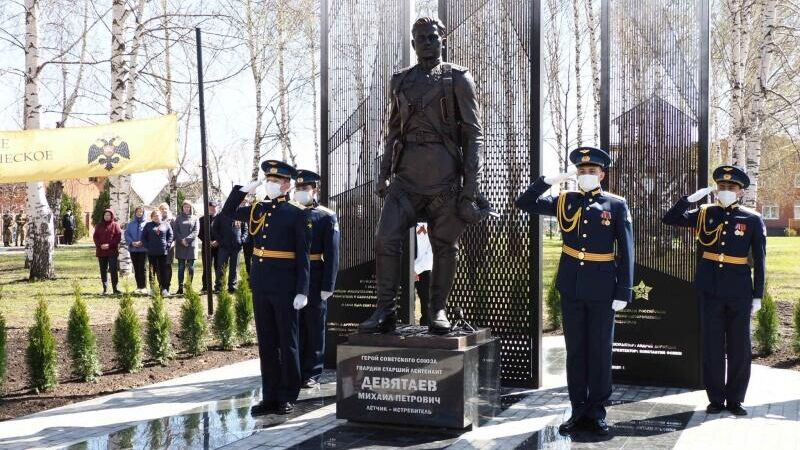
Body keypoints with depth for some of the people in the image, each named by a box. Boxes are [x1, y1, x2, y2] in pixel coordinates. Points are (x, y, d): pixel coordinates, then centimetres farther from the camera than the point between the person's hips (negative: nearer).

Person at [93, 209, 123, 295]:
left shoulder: (115, 225, 3)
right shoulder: (99, 226, 12)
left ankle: (115, 288, -3)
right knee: (103, 270, 6)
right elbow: (95, 237, 7)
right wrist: (100, 245, -11)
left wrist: (109, 245, -14)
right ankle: (105, 288, 10)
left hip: (112, 251, -3)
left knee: (113, 269, -6)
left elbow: (118, 236, -5)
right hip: (101, 251, 3)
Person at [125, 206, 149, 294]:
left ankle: (143, 287, -3)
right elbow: (126, 235, 4)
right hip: (133, 249, 4)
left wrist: (142, 242, -18)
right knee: (136, 268, 7)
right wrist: (132, 242, -12)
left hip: (143, 249, -4)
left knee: (142, 268, -7)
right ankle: (138, 286, 13)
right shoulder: (130, 224, 11)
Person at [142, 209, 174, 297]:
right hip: (152, 253, 1)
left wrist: (168, 245, -4)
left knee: (164, 270, -3)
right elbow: (143, 237, 8)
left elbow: (170, 235, 7)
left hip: (163, 251, -1)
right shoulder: (148, 225, 7)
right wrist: (147, 246, -2)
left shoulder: (166, 224, 8)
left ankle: (164, 289, -2)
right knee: (153, 271, 6)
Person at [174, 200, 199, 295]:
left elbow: (196, 231, 0)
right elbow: (175, 231, 3)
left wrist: (187, 239, -13)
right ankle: (180, 287, -1)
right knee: (181, 267, 0)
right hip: (180, 246, 0)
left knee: (190, 267, 1)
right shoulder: (178, 218, 11)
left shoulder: (194, 218, 10)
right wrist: (181, 240, -11)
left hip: (191, 245, 0)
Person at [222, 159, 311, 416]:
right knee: (266, 343, 10)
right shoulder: (258, 210, 10)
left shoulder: (297, 214, -6)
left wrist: (302, 291, -14)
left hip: (285, 287, -6)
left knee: (287, 342, 4)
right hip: (260, 285, 6)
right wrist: (243, 189, 8)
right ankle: (270, 397, 17)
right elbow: (228, 212, 22)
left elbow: (303, 256, -8)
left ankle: (287, 398, 12)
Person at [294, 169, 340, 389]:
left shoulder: (326, 217, -2)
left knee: (314, 327, 5)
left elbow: (332, 254, -6)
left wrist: (328, 286, -12)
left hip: (314, 280, -3)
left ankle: (312, 373, 13)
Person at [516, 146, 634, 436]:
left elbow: (626, 252, -4)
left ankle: (597, 412, 14)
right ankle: (578, 410, 16)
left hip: (602, 289, -2)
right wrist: (550, 180, -8)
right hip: (571, 287, 3)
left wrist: (623, 292, -9)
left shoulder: (617, 205, -2)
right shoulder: (563, 201, 6)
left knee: (600, 351, 5)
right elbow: (524, 204, 3)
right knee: (575, 350, 8)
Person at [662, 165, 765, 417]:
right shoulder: (704, 214, 4)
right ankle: (716, 399, 16)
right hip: (710, 291, 1)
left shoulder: (752, 220, 0)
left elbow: (759, 261, 2)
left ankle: (735, 399, 18)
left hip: (739, 293, -1)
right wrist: (692, 198, -9)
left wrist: (758, 296, 0)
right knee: (712, 348, 6)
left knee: (739, 348, 5)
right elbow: (669, 219, 0)